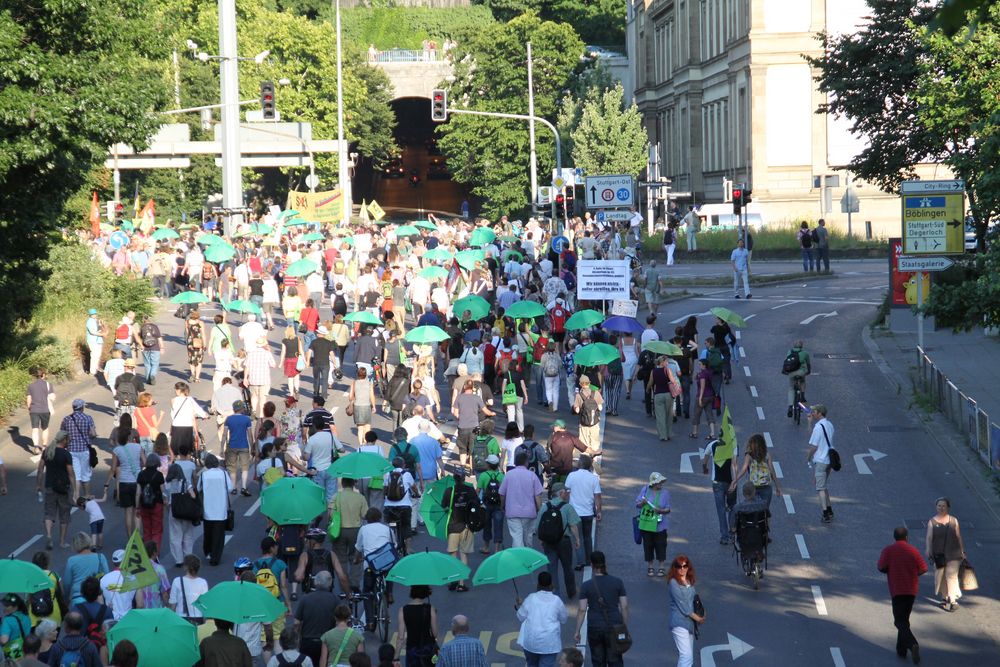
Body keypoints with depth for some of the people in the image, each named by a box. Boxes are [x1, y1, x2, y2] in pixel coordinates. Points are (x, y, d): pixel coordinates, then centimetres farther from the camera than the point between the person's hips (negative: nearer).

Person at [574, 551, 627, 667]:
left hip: (595, 628, 0)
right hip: (614, 626, 1)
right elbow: (624, 607, -1)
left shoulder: (586, 586, -5)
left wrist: (577, 631, 0)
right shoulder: (618, 582, -2)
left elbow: (582, 610, -7)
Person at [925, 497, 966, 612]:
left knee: (951, 575, -10)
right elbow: (929, 537, -1)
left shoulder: (953, 521, 5)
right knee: (940, 576, 8)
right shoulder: (932, 522, 3)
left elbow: (958, 537, 9)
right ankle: (944, 598, 22)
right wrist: (929, 551, -11)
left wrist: (962, 552, 9)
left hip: (952, 553, -1)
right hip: (938, 554, 1)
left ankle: (953, 600, -14)